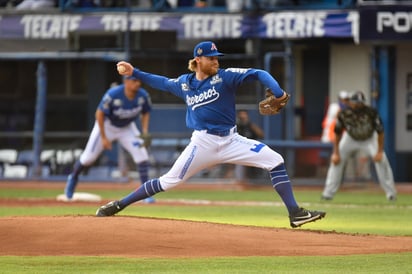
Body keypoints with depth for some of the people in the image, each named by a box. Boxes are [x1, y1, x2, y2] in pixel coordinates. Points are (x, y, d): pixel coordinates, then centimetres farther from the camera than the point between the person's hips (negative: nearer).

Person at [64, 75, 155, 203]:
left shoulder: (143, 96, -21)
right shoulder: (113, 94, -34)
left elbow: (145, 113, 0)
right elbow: (100, 113, -24)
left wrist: (145, 131, -16)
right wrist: (103, 137, -23)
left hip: (127, 128, 3)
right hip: (107, 125, -3)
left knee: (141, 154, -15)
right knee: (89, 157, 2)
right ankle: (73, 177, 34)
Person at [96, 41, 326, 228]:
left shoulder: (224, 77, -6)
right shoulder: (184, 83, 3)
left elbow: (258, 74, -15)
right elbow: (162, 83, 23)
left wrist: (278, 92, -32)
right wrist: (134, 72, 19)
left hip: (231, 141, 0)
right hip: (203, 144, 0)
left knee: (275, 161, -16)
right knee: (169, 181, -3)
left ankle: (295, 213, -14)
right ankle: (118, 205, 9)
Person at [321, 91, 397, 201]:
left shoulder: (371, 112, -31)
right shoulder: (344, 114, -25)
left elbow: (380, 132, -22)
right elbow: (338, 134, -12)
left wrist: (380, 151, -25)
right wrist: (336, 153, -13)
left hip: (369, 140, -2)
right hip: (350, 138, 2)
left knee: (381, 160, -19)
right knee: (336, 160, -8)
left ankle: (391, 192, -8)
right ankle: (328, 192, 2)